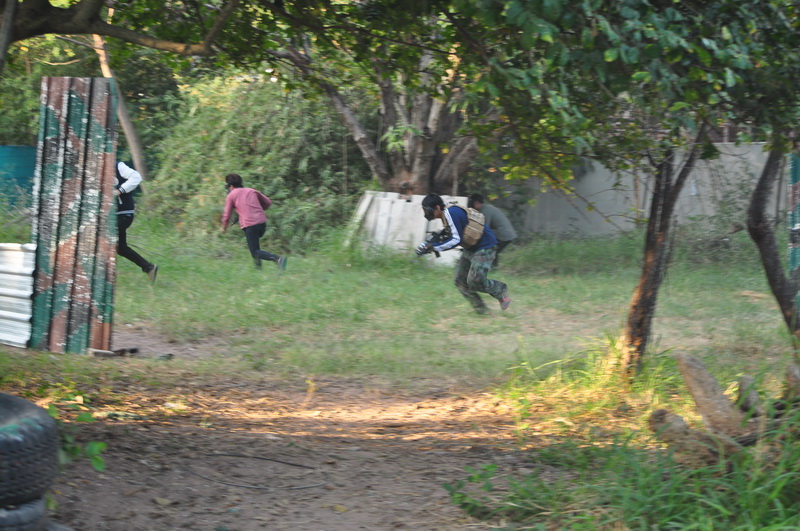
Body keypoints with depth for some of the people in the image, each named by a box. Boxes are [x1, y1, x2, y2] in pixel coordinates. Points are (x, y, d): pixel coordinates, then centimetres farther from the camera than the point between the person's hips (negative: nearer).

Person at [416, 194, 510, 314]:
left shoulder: (451, 213, -25)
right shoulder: (446, 214, 5)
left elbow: (456, 240, -27)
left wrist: (433, 247, -26)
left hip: (484, 248, -10)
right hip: (470, 249, 10)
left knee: (474, 281, -15)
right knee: (460, 281, 4)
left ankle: (500, 290, 10)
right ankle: (480, 308, 12)